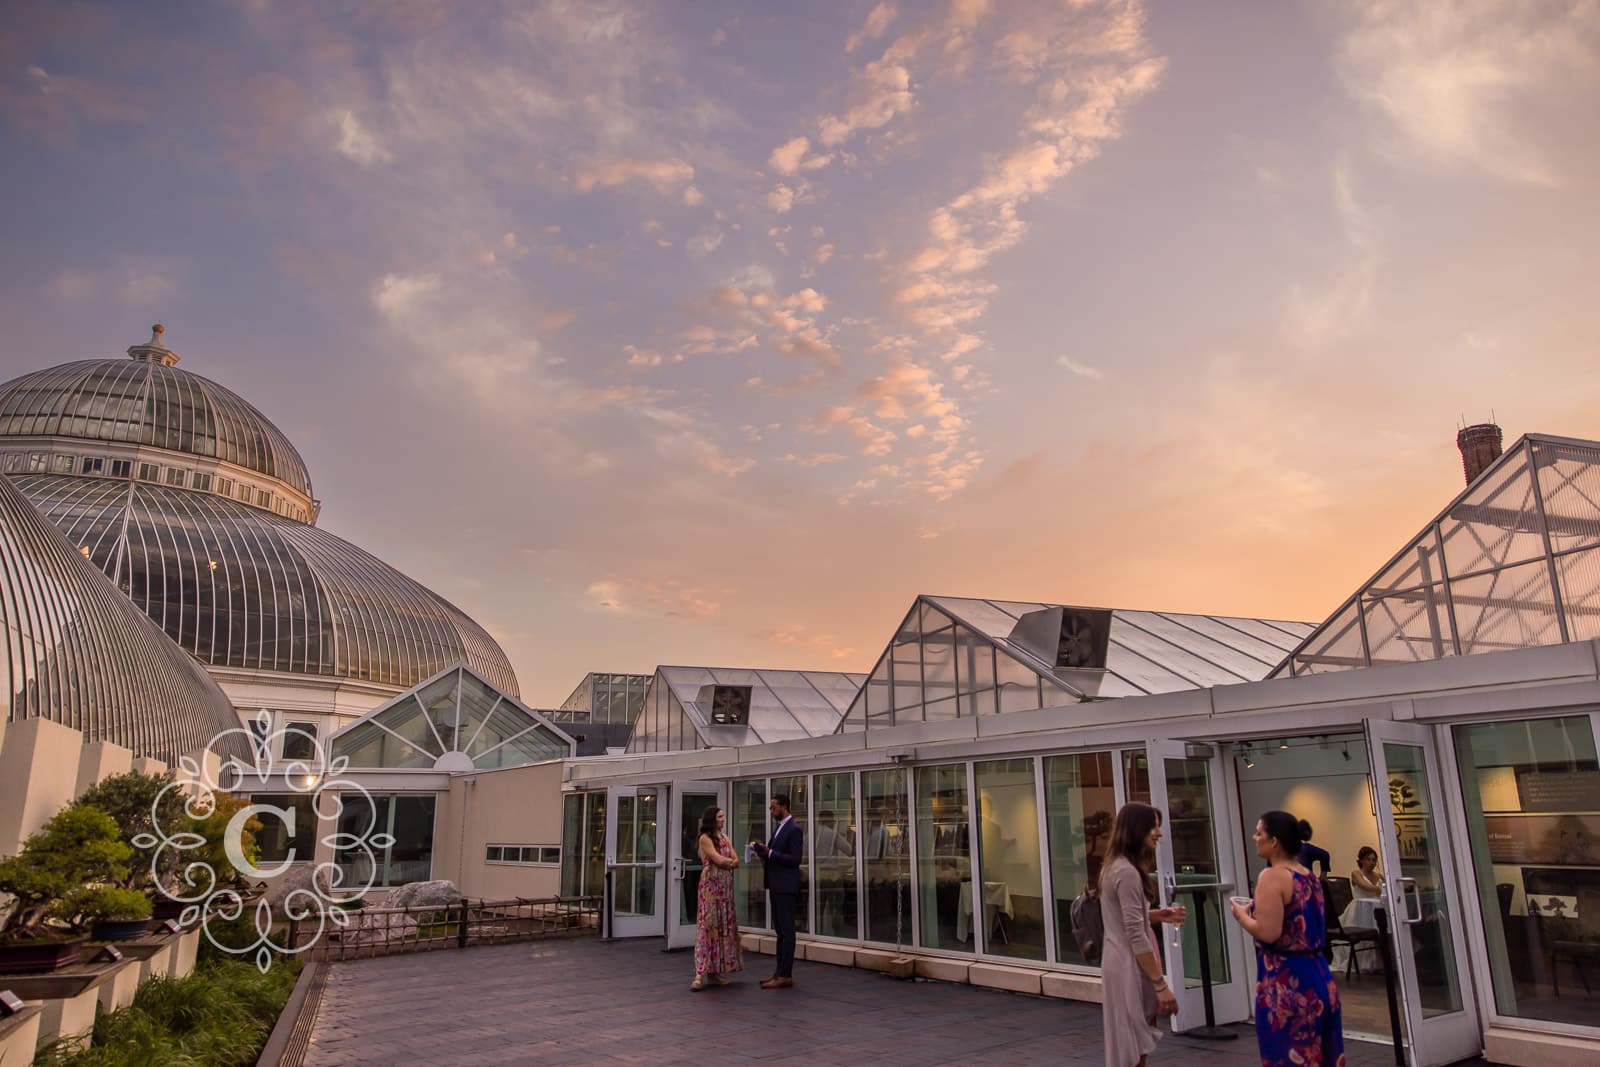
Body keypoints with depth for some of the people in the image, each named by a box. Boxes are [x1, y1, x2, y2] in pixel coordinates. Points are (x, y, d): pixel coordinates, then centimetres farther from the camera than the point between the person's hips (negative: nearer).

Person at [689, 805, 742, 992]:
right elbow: (719, 860, -14)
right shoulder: (705, 838, -5)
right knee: (708, 925, -10)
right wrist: (730, 861, 4)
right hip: (711, 885, -7)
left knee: (724, 925, 5)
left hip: (726, 886, 7)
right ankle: (701, 974, -12)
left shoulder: (725, 838, 16)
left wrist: (725, 863, -9)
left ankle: (715, 971, 10)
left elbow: (736, 861, 9)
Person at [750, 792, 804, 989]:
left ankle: (786, 976, -1)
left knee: (786, 931, -4)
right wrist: (762, 849, 1)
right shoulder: (778, 827, 15)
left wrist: (770, 853, -22)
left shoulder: (794, 830, -14)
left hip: (786, 887, -9)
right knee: (780, 930, 13)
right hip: (776, 886, 9)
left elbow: (795, 859, -20)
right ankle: (780, 972, 20)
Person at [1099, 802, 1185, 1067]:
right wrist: (1161, 984, -20)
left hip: (1121, 962, 10)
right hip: (1130, 967, -10)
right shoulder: (1127, 872, -20)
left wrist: (1159, 915, 7)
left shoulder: (1115, 866, 11)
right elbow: (1136, 937, -23)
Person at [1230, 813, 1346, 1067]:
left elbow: (1268, 933, -23)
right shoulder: (1309, 877, 10)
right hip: (1317, 974, 9)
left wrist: (1242, 915, -6)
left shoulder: (1272, 877, -16)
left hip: (1285, 981, -9)